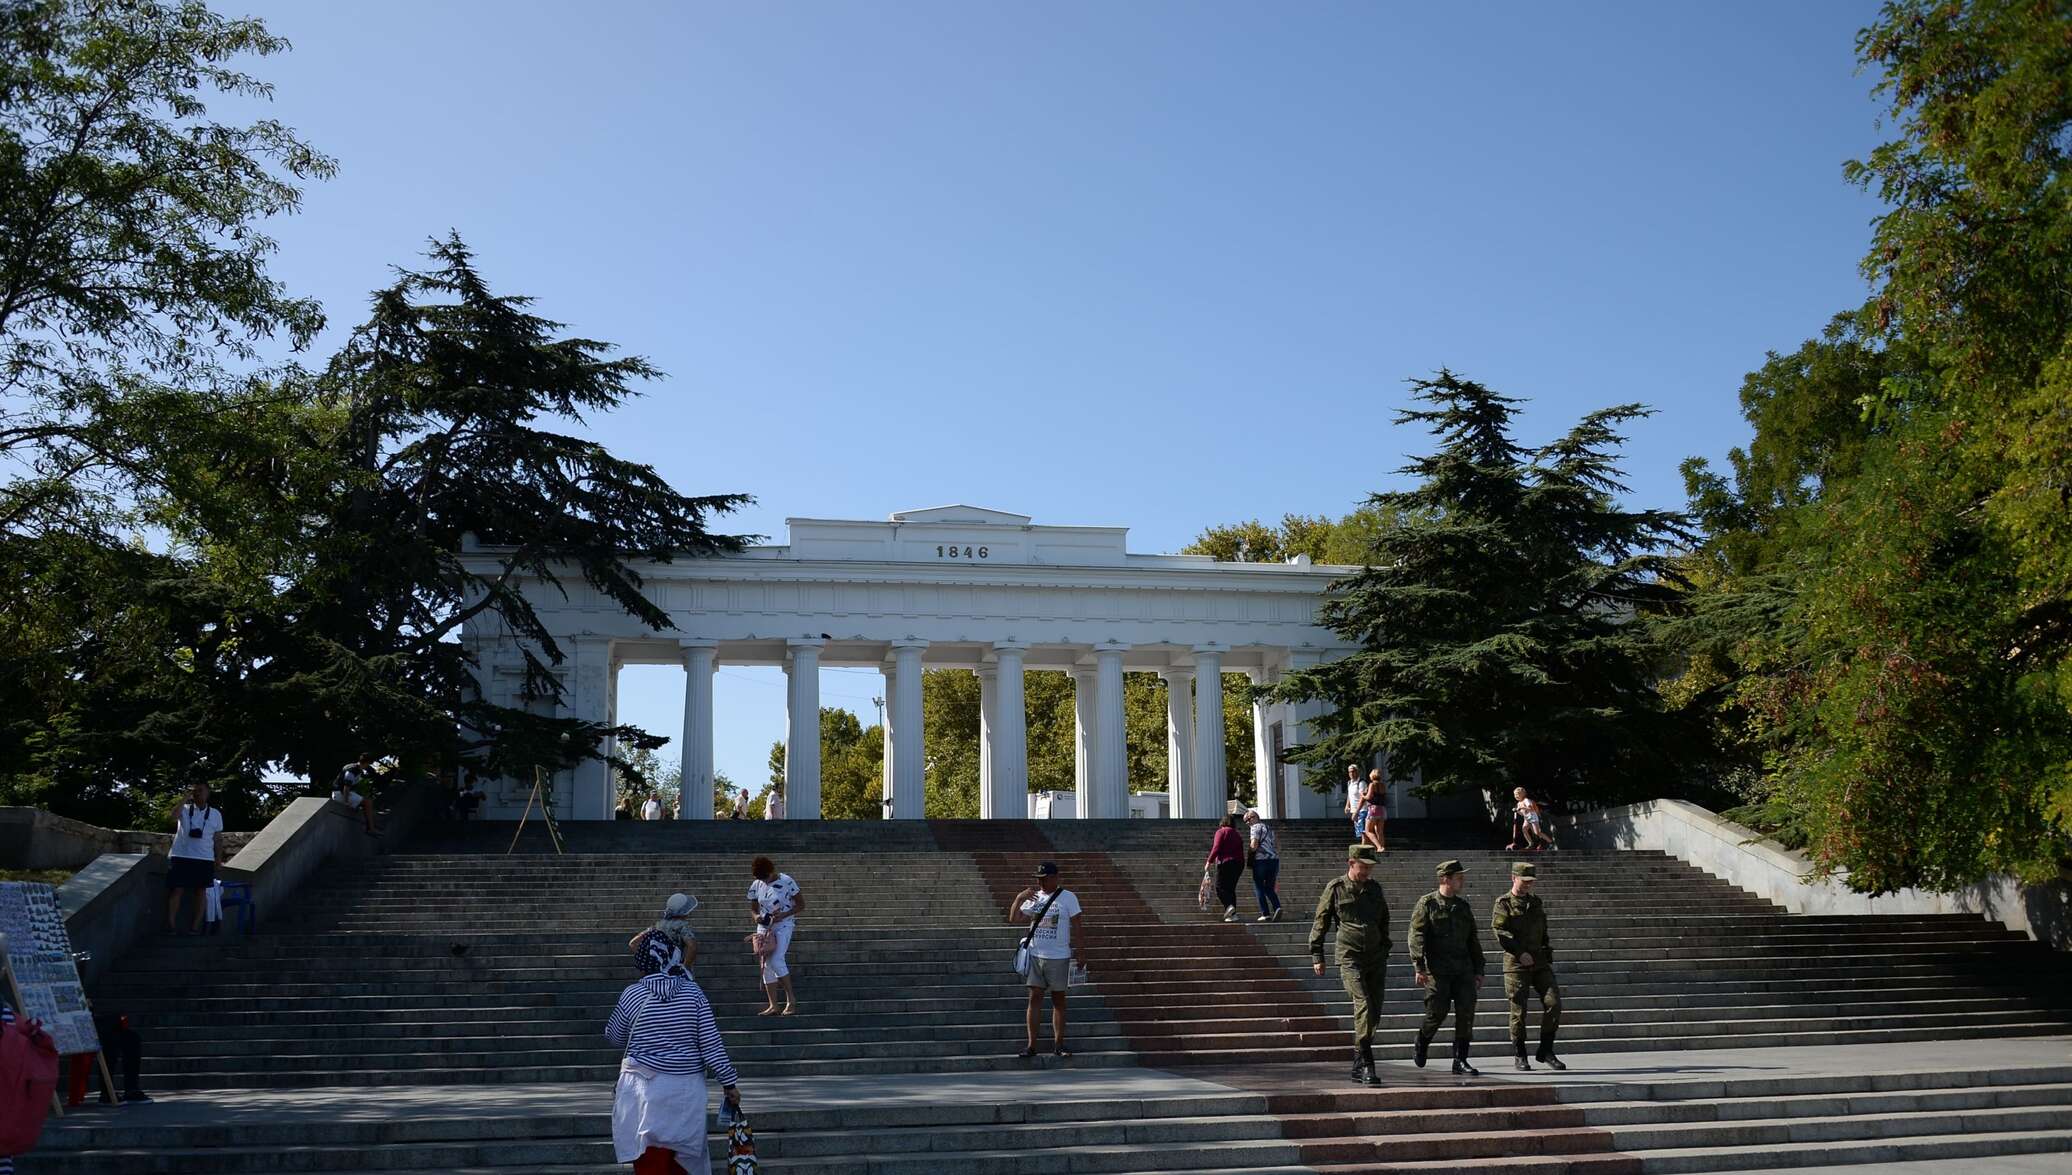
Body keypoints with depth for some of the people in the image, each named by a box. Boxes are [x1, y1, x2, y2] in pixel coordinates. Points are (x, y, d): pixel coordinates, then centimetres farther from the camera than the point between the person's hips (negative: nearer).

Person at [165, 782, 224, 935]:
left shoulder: (215, 814, 9)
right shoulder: (184, 809, 4)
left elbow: (218, 839, 12)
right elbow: (173, 817, -19)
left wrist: (218, 859, 7)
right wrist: (185, 798, -16)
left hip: (204, 859, 1)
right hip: (181, 857, -1)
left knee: (201, 891, 2)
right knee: (175, 889, -4)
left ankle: (195, 927, 7)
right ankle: (170, 925, 0)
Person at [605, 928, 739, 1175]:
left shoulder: (632, 995, -6)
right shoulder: (692, 992, -3)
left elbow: (615, 1038, 10)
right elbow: (711, 1043, -4)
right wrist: (729, 1083, 2)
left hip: (646, 1089, -2)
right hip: (685, 1090, 2)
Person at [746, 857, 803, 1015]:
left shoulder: (786, 882, -10)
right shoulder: (756, 885, 2)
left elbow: (801, 905, -6)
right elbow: (753, 908, 14)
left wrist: (783, 915, -19)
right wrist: (756, 916, -10)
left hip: (784, 925, -5)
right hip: (764, 927, 5)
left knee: (776, 961, -20)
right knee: (766, 965, 2)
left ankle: (791, 999, -8)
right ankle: (773, 1006, 7)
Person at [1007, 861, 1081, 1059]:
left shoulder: (1068, 898, -3)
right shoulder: (1033, 897, 7)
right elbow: (1013, 918, 3)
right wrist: (1019, 898, -11)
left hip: (1059, 957, -3)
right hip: (1036, 956, 3)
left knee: (1058, 1001, 5)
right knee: (1034, 999, 0)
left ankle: (1058, 1044, 12)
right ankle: (1031, 1045, 3)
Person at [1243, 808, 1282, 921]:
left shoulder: (1255, 827, -5)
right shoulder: (1269, 827, 20)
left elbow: (1254, 845, -15)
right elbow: (1278, 843, 22)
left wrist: (1248, 852, 3)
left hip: (1261, 860, -7)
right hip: (1274, 860, 7)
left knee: (1259, 887, 3)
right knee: (1269, 888, 14)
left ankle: (1265, 914, -3)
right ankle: (1277, 907, -10)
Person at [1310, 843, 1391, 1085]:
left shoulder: (1375, 888, 12)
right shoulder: (1335, 888, -1)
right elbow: (1320, 923, 3)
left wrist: (1384, 950, 21)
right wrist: (1317, 956, 0)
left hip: (1376, 958, 5)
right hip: (1349, 957, -5)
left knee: (1374, 1011, 4)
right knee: (1363, 1006, -20)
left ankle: (1358, 1066, 16)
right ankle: (1366, 1065, -20)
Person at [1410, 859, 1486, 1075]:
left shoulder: (1463, 905, 16)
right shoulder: (1427, 903, -2)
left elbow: (1473, 941, 21)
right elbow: (1416, 936, -10)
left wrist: (1478, 971, 17)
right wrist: (1419, 967, -19)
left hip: (1463, 969, 5)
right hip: (1437, 970, -5)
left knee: (1466, 1013, -3)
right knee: (1437, 1013, -4)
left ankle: (1460, 1061, 6)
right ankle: (1420, 1048, 23)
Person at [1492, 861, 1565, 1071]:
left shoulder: (1537, 902, 16)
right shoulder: (1503, 904, -2)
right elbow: (1499, 931, -15)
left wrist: (1548, 954, 19)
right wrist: (1520, 952, -22)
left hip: (1540, 962, 5)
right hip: (1516, 964, -5)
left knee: (1553, 1003, -6)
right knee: (1518, 1010, -1)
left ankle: (1545, 1051, 7)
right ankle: (1520, 1057, 10)